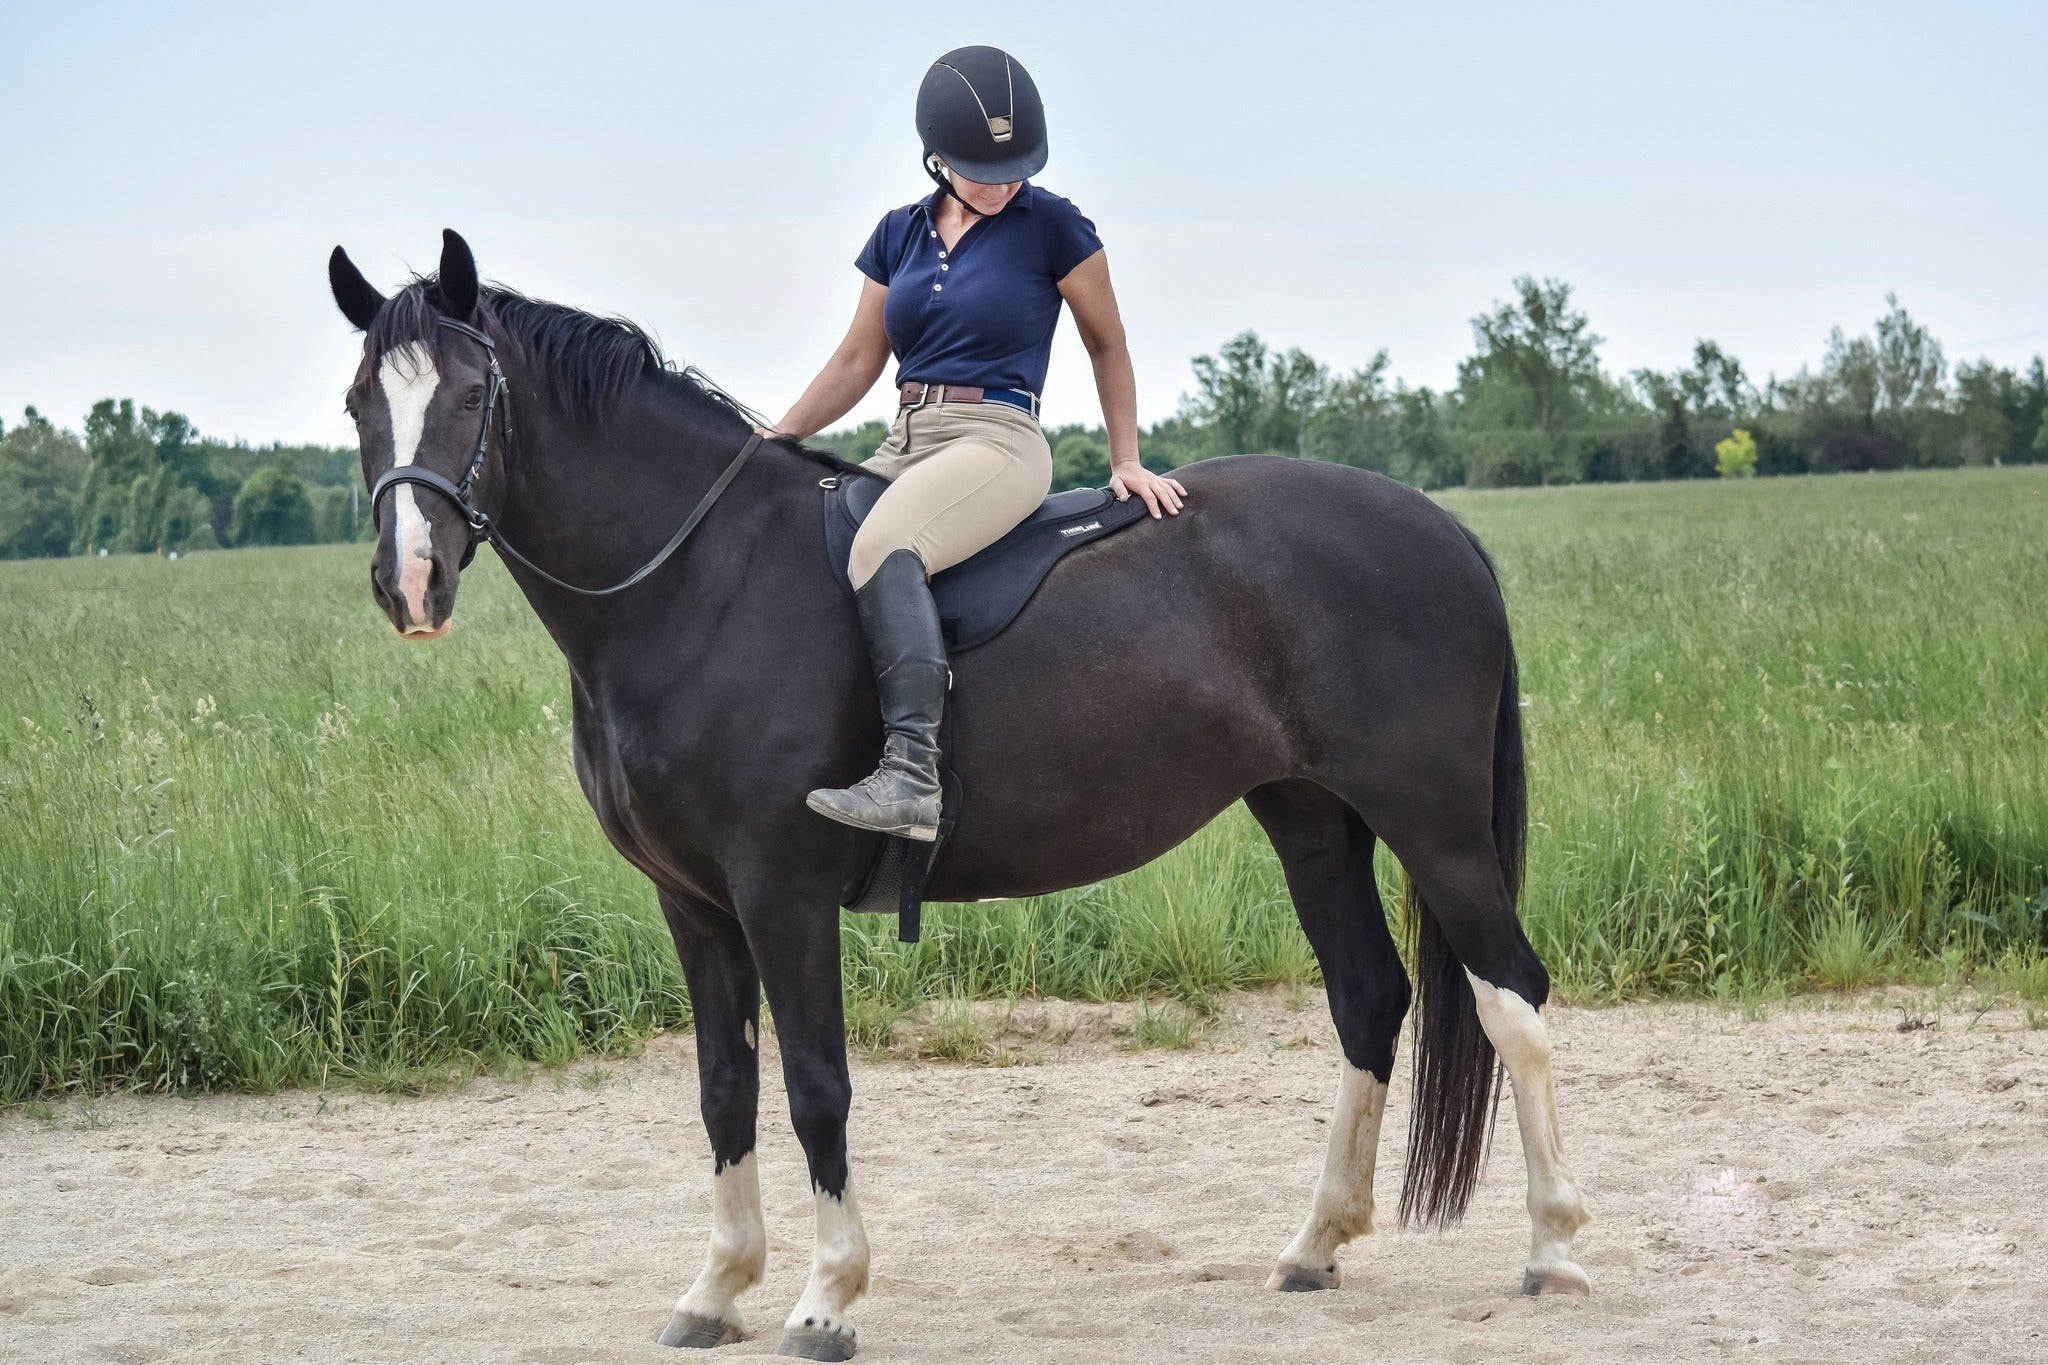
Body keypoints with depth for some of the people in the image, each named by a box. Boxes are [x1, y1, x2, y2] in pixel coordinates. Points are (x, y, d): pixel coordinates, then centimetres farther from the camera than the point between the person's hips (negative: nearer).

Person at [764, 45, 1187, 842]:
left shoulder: (1051, 227, -1)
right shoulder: (900, 234, 13)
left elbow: (1106, 344, 9)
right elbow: (858, 362, 17)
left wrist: (1126, 461, 6)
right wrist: (776, 440, 8)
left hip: (996, 441, -7)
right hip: (904, 444, 7)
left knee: (882, 547, -35)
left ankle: (912, 775, -45)